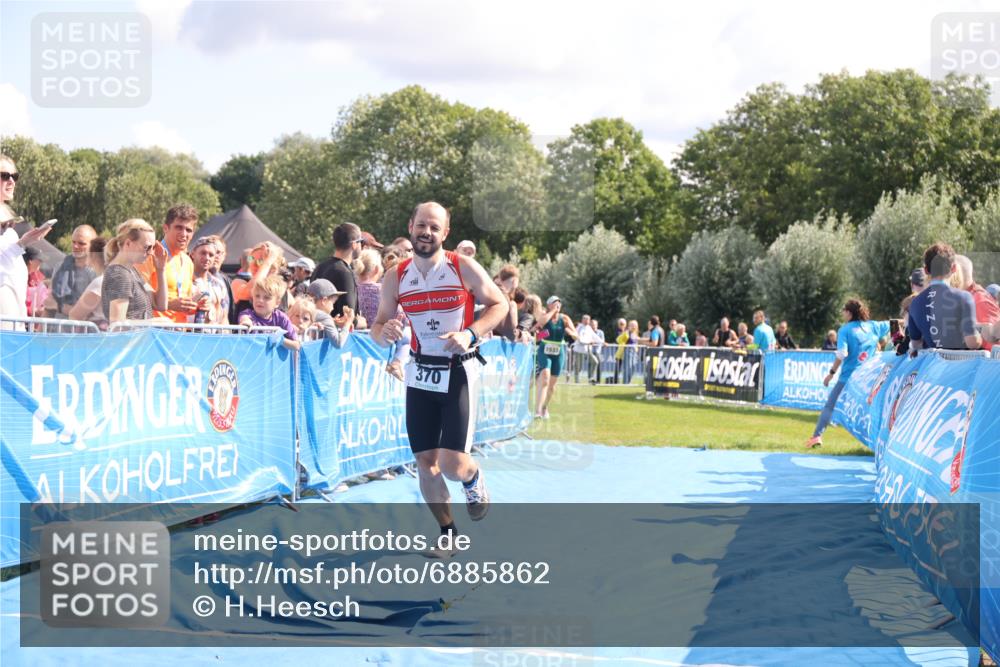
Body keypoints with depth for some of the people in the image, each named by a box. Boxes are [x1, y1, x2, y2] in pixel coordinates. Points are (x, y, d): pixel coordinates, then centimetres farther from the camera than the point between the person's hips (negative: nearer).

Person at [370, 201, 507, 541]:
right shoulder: (396, 277, 0)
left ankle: (474, 479, 26)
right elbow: (377, 329, 6)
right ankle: (447, 532, 25)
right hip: (420, 374, 4)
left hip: (458, 372, -4)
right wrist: (385, 332, -19)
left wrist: (470, 333, -17)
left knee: (452, 465, -11)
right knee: (425, 463, 6)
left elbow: (499, 305, -1)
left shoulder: (463, 268, -9)